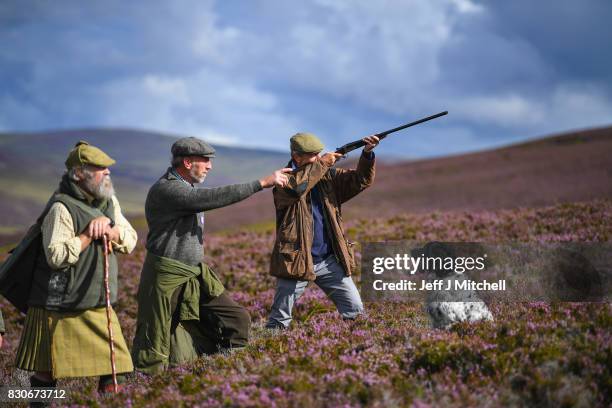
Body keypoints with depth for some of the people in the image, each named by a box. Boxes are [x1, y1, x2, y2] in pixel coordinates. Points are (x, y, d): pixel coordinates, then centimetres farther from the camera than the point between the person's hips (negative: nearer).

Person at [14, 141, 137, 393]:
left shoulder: (109, 202, 8)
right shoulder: (61, 208, -17)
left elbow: (130, 240, 7)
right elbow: (57, 256, -27)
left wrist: (111, 230, -13)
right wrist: (89, 234, -20)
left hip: (99, 306, 7)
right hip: (60, 308, -7)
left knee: (115, 365, 6)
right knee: (48, 374, 1)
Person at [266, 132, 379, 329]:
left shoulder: (328, 176, 9)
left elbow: (360, 180, 1)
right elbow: (296, 186, -28)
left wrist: (367, 154, -16)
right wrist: (322, 164, -21)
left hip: (329, 261, 4)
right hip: (296, 261, -4)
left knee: (356, 310, 2)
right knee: (279, 320, 2)